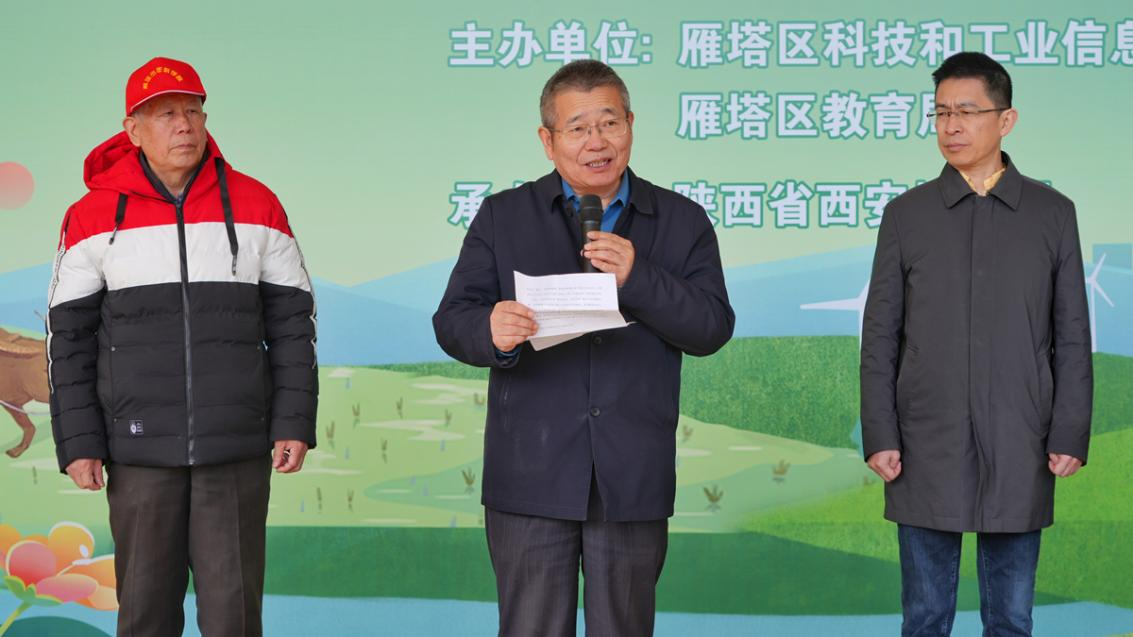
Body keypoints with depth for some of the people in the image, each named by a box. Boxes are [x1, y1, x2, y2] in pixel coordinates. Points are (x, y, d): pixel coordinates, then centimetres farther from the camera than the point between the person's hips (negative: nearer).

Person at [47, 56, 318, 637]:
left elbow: (292, 321, 6)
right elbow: (69, 337, 4)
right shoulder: (93, 217, 2)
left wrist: (294, 424, -1)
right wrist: (78, 443, -2)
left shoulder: (255, 207, 4)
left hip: (238, 453, 0)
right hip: (139, 452, 0)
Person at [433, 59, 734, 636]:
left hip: (633, 481, 1)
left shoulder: (682, 221, 9)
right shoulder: (503, 216, 8)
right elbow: (451, 321, 0)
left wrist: (637, 279, -16)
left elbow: (713, 328, -2)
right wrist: (490, 332, -24)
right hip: (532, 480, -1)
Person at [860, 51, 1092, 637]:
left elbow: (1072, 339, 4)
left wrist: (1070, 436, -2)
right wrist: (879, 436, -3)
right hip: (927, 452, 0)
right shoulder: (906, 215, 5)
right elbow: (880, 337, 3)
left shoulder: (1053, 214, 4)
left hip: (1019, 455, 0)